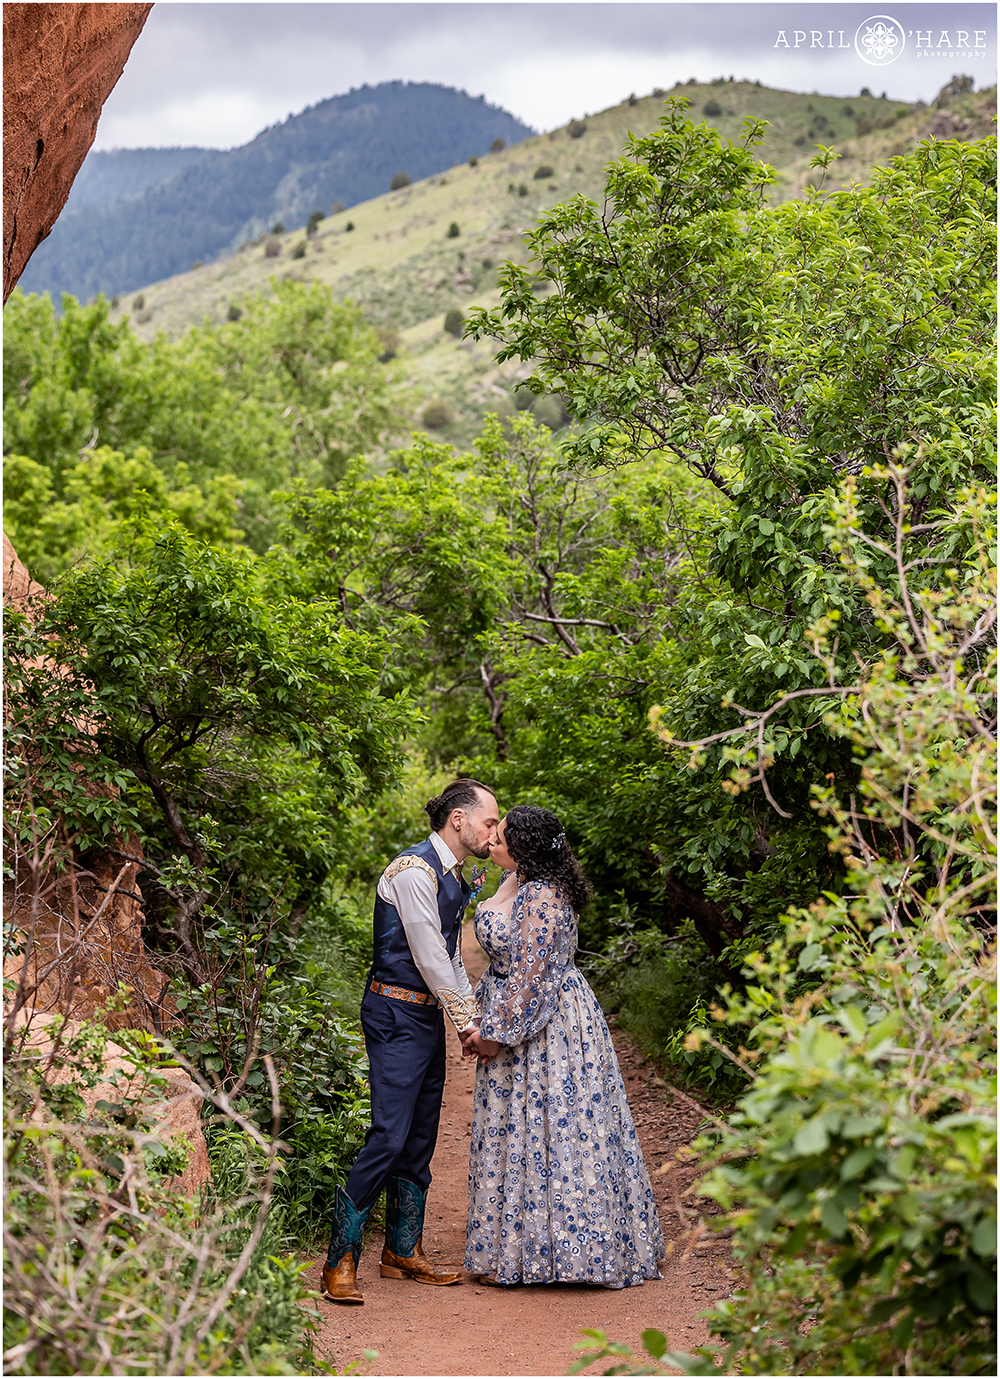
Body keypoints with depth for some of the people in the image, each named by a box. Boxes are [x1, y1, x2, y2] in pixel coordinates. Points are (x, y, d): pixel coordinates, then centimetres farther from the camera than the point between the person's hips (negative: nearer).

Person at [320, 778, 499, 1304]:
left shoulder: (453, 878, 15)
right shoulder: (413, 870, -15)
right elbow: (429, 957, -15)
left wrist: (473, 1018, 13)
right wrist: (467, 1020, -9)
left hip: (428, 1015, 10)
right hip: (397, 1013, -9)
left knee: (420, 1140, 12)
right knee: (389, 1137, -12)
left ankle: (403, 1251, 23)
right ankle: (340, 1262, -4)